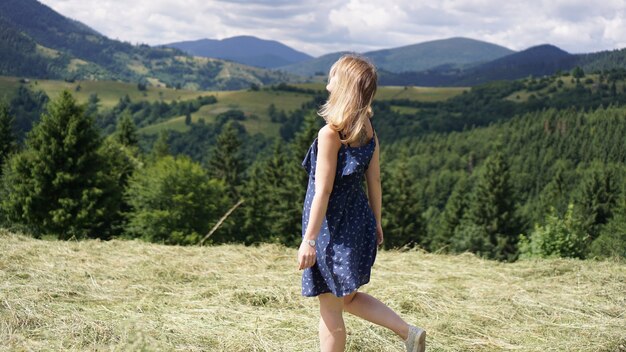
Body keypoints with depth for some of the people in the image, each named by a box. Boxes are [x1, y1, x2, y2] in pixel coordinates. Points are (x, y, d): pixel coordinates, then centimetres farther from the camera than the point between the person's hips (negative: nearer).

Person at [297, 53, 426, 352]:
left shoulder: (331, 133, -20)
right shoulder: (368, 131, 2)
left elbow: (323, 191, -20)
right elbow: (374, 182, 8)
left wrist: (309, 240, -16)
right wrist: (376, 223, 19)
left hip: (333, 229, -8)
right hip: (358, 223, 8)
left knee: (330, 310, 6)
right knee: (348, 298, 25)